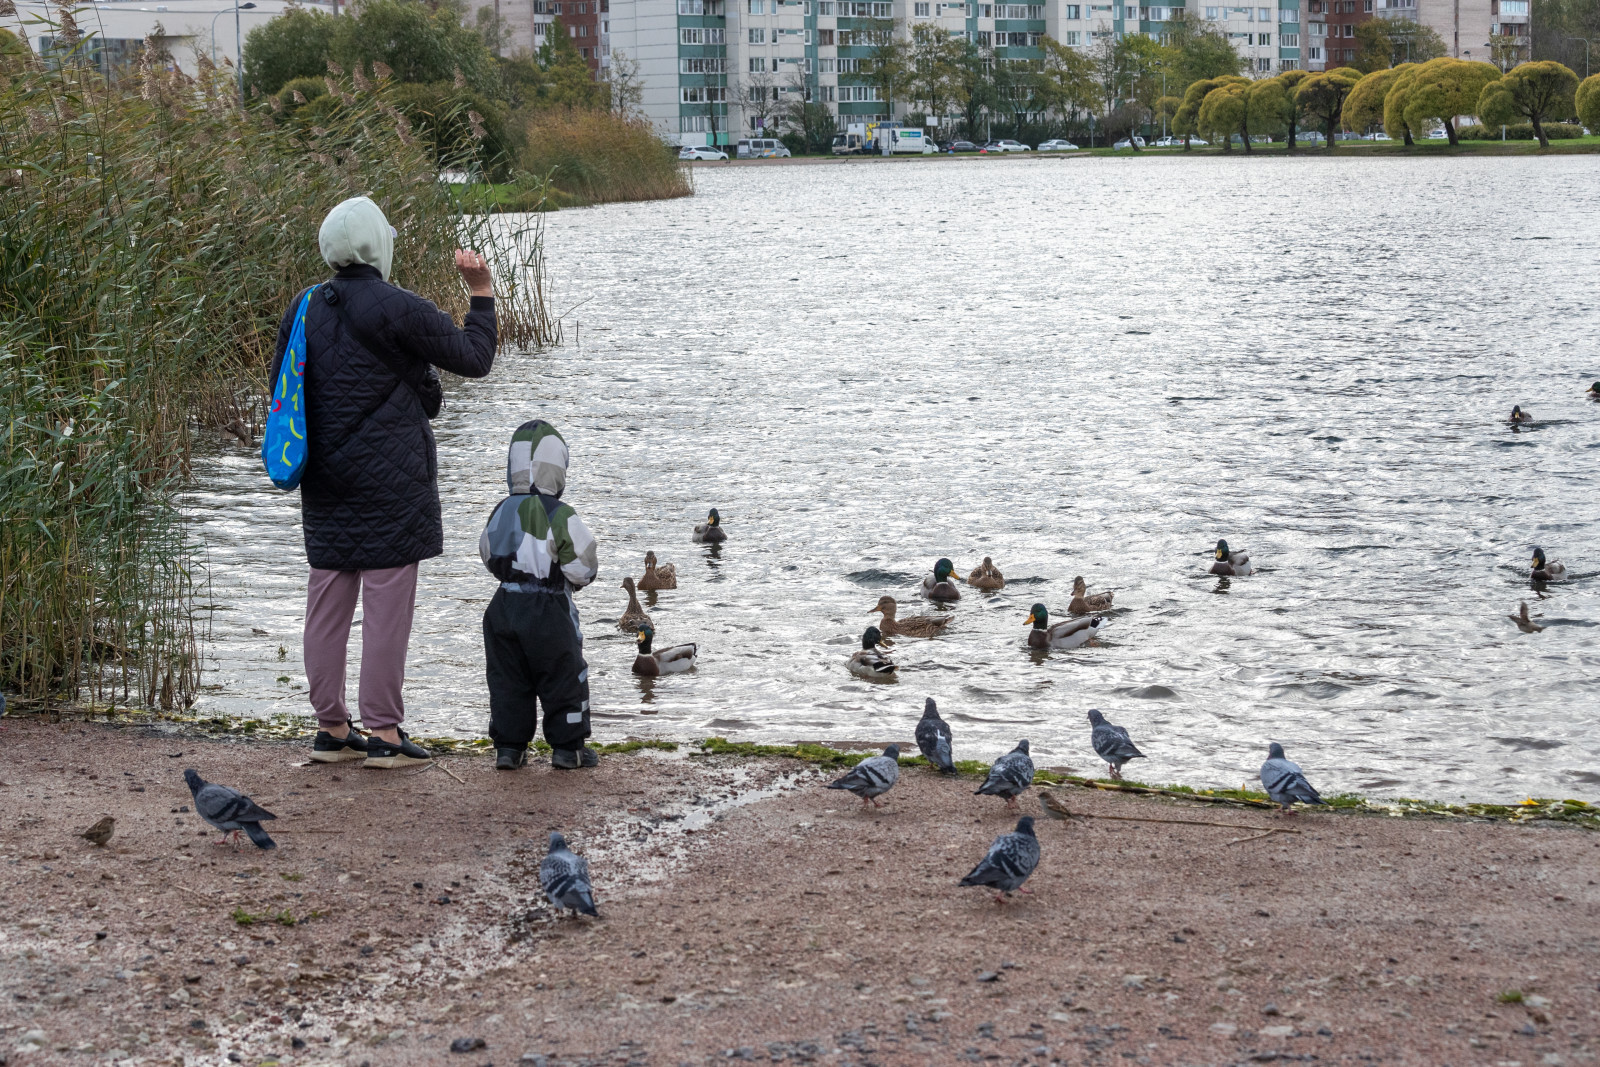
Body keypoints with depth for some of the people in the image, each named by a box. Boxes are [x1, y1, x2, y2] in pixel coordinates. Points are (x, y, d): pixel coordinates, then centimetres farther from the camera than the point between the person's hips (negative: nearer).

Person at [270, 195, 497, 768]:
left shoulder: (305, 309, 7)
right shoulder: (396, 309, -13)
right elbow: (473, 357, -5)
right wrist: (481, 291, 8)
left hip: (324, 482, 7)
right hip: (390, 481, -7)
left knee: (328, 601, 10)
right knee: (387, 601, -2)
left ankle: (330, 727, 17)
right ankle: (383, 730, 0)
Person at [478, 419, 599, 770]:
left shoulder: (501, 512, 2)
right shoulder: (561, 516, -15)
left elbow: (489, 557, 13)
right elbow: (581, 568, -13)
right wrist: (578, 577, 10)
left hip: (505, 606, 5)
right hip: (548, 610, -5)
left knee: (507, 679, 13)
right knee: (564, 678, 8)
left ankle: (508, 746, 13)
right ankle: (567, 746, 11)